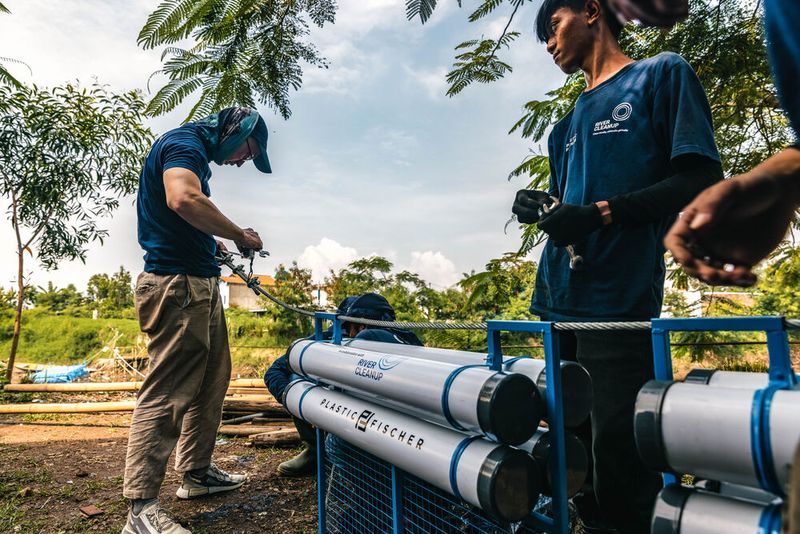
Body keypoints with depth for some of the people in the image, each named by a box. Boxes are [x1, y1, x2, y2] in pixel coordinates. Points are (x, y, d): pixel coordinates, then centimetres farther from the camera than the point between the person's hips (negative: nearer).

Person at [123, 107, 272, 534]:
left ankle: (197, 472, 27)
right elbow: (183, 199, -29)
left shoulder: (194, 152, 22)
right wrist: (240, 235, -17)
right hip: (178, 285, -11)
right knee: (167, 393, -9)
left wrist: (216, 244, 17)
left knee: (211, 383, 15)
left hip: (199, 284, 11)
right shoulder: (184, 142, -9)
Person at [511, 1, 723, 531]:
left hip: (617, 302, -7)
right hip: (560, 302, 7)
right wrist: (543, 207, 3)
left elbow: (702, 179, -6)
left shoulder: (661, 75, 5)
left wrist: (599, 213, -16)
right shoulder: (569, 125, 23)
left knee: (617, 447, -5)